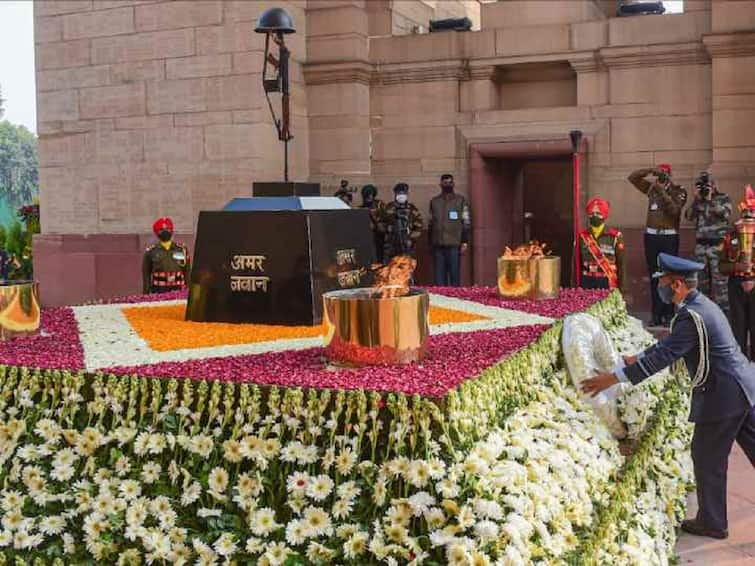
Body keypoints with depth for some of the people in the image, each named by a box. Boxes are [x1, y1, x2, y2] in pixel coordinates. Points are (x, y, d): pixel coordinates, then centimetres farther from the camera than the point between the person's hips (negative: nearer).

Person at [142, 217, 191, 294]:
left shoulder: (182, 250, 8)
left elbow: (187, 272, 11)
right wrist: (146, 294, 4)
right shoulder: (151, 252, 5)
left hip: (177, 290, 1)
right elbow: (146, 275, 8)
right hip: (158, 291, -1)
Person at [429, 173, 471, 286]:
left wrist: (465, 242, -6)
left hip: (454, 245, -3)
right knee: (439, 277, 3)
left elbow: (466, 223, 2)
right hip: (437, 245, 3)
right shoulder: (434, 201, 13)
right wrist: (430, 243, 12)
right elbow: (431, 224, 16)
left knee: (455, 276, -3)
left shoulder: (461, 201, 5)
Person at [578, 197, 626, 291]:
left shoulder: (615, 236, 0)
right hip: (587, 283, 2)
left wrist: (620, 288, -2)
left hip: (607, 283, -2)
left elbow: (620, 264, 2)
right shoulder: (582, 236, 6)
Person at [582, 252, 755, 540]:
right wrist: (638, 358, 28)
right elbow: (670, 343, 22)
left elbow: (664, 355, -25)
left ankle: (711, 522, 19)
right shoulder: (701, 305, 11)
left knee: (707, 457, 6)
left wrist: (614, 377, -23)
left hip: (722, 396, -9)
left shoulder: (691, 316, -21)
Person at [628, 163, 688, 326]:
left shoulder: (679, 191, 0)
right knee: (654, 276, 4)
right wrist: (649, 170, -1)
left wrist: (663, 192, -18)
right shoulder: (652, 188, 11)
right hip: (651, 235, 4)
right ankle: (656, 314, 7)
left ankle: (668, 314, -6)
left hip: (669, 237, -4)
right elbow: (633, 177, 12)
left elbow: (674, 210, -16)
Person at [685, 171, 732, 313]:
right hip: (700, 244, 5)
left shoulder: (724, 198, 3)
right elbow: (689, 216, 1)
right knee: (702, 278, 10)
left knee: (719, 278, -9)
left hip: (718, 244, -4)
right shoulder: (697, 200, 13)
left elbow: (725, 214, -13)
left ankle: (723, 310, -5)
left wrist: (710, 200, -12)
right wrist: (697, 199, -6)